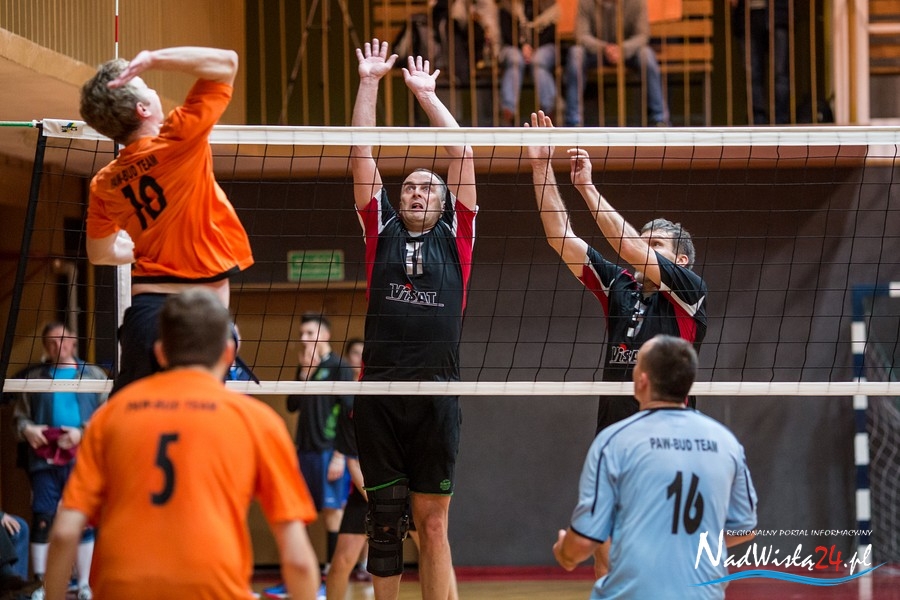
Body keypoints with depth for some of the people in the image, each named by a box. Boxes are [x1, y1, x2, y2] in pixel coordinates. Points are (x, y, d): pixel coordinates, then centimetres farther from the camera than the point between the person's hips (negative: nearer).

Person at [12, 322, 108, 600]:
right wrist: (27, 429, -10)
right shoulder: (34, 377, 13)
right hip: (45, 459, 1)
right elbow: (19, 414, 12)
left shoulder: (93, 374, 9)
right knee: (42, 520, -3)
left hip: (82, 460, -1)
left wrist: (82, 432, -11)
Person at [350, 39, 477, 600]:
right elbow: (363, 154, 12)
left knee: (433, 524, 3)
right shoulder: (382, 232, 14)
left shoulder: (455, 236, 12)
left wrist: (426, 92, 16)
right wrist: (370, 82, 11)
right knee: (384, 522, 5)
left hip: (437, 398, 0)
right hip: (379, 396, 1)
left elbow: (462, 153, 11)